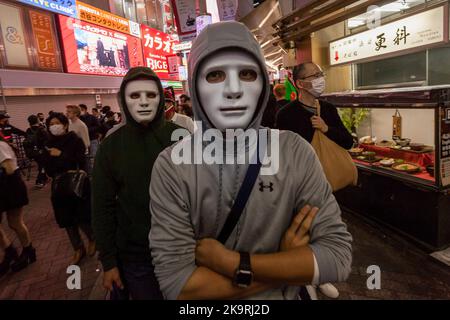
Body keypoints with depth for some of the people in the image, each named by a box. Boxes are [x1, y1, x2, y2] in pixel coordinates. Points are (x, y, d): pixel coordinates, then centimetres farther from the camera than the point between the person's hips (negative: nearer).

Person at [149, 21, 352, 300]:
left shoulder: (295, 152, -18)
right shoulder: (171, 166, -21)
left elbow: (338, 253, -19)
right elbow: (176, 282, -24)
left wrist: (233, 263, -26)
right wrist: (287, 265, -24)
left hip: (282, 296, 1)